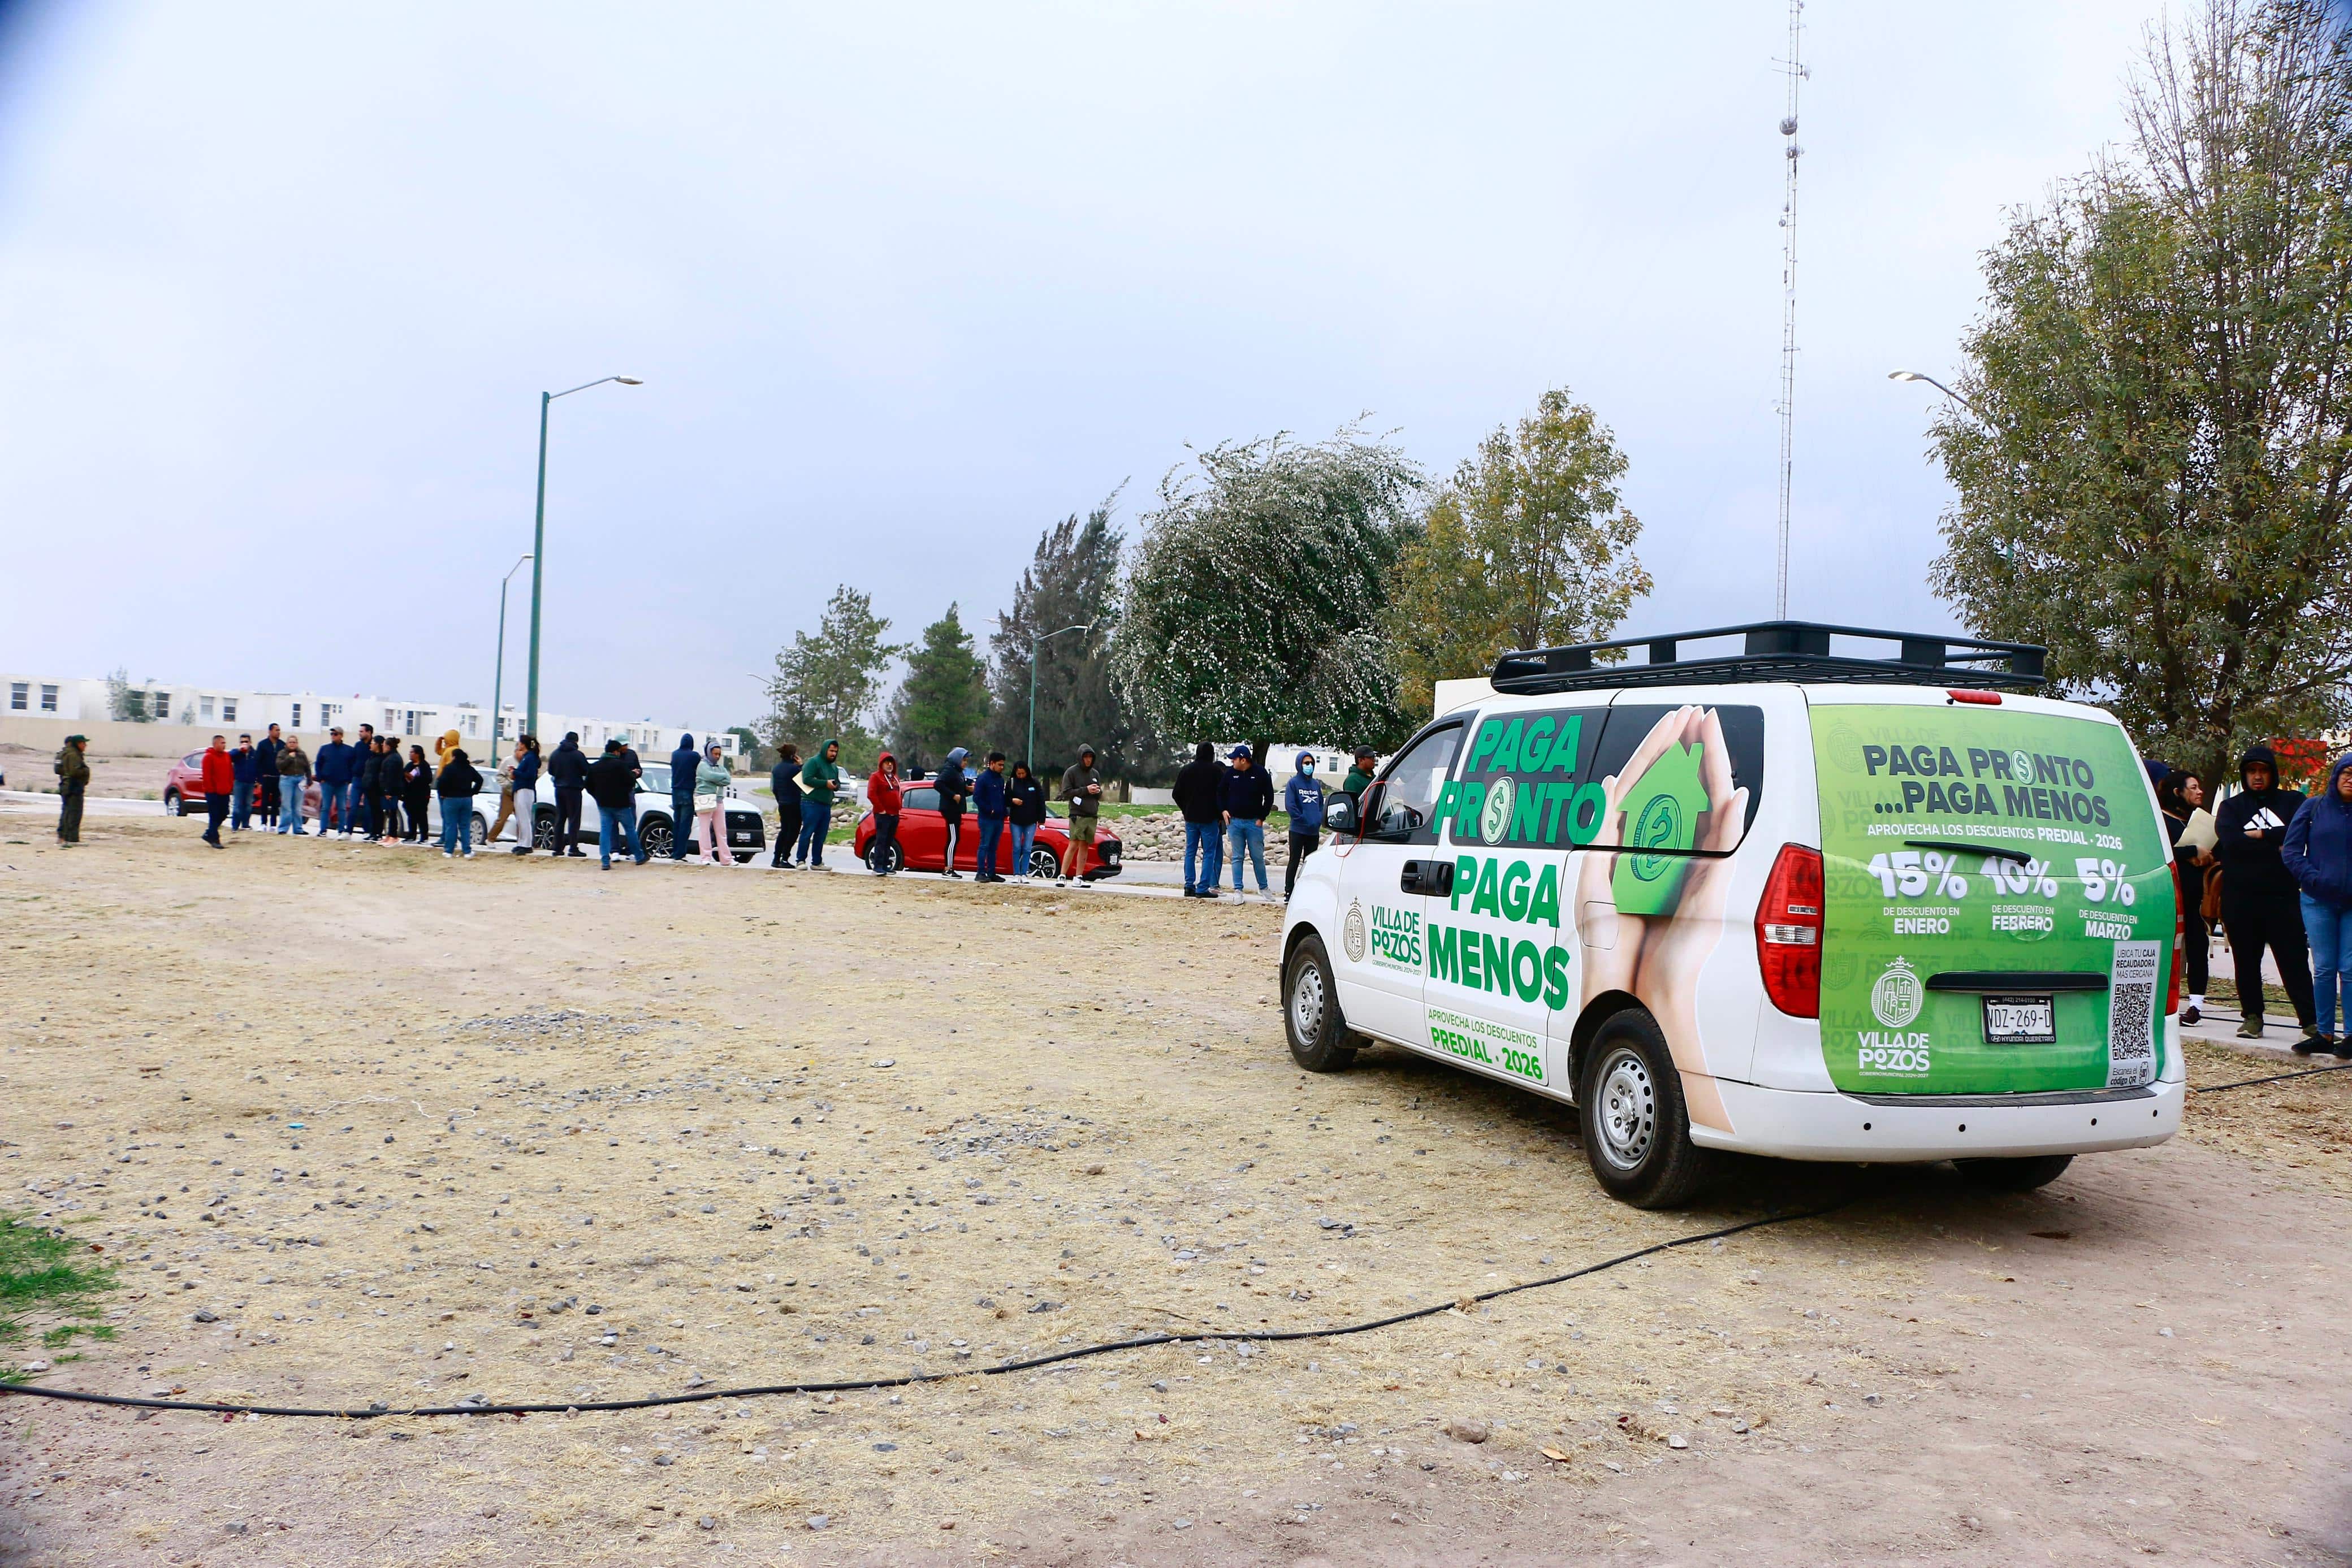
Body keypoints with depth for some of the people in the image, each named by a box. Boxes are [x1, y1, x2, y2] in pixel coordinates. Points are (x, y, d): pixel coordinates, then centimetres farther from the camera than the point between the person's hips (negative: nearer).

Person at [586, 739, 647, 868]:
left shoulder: (594, 766, 5)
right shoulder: (620, 765, -14)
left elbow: (588, 785, 8)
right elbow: (630, 781, -14)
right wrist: (634, 774, 8)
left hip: (603, 804, 4)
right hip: (620, 804, -4)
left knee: (605, 830, 4)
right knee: (630, 829, 9)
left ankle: (606, 861, -7)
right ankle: (639, 857, 16)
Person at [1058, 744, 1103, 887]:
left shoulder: (1095, 773, 17)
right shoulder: (1071, 772, 0)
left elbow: (1100, 795, 22)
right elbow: (1066, 793, -7)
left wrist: (1097, 792, -2)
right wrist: (1086, 790, -14)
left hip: (1092, 815, 6)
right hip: (1077, 814, -6)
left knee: (1085, 846, 5)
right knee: (1074, 845, -13)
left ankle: (1079, 877, 8)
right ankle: (1062, 877, -11)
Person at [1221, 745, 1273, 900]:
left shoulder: (1260, 773, -5)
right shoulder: (1230, 773, 2)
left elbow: (1269, 797, 1)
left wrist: (1262, 818, -3)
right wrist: (1224, 810, 1)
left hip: (1254, 823, -2)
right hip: (1234, 822, 2)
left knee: (1258, 857, 4)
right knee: (1237, 857, 3)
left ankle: (1263, 888, 18)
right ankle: (1238, 890, 7)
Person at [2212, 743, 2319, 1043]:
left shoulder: (2292, 802, 11)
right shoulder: (2231, 807, 10)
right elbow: (2230, 842, -9)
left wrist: (2260, 835, -8)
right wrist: (2276, 845, -9)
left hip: (2283, 896, -1)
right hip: (2240, 898, 1)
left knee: (2294, 960, -4)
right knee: (2246, 961, 7)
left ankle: (2311, 1020, -2)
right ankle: (2252, 1016, 16)